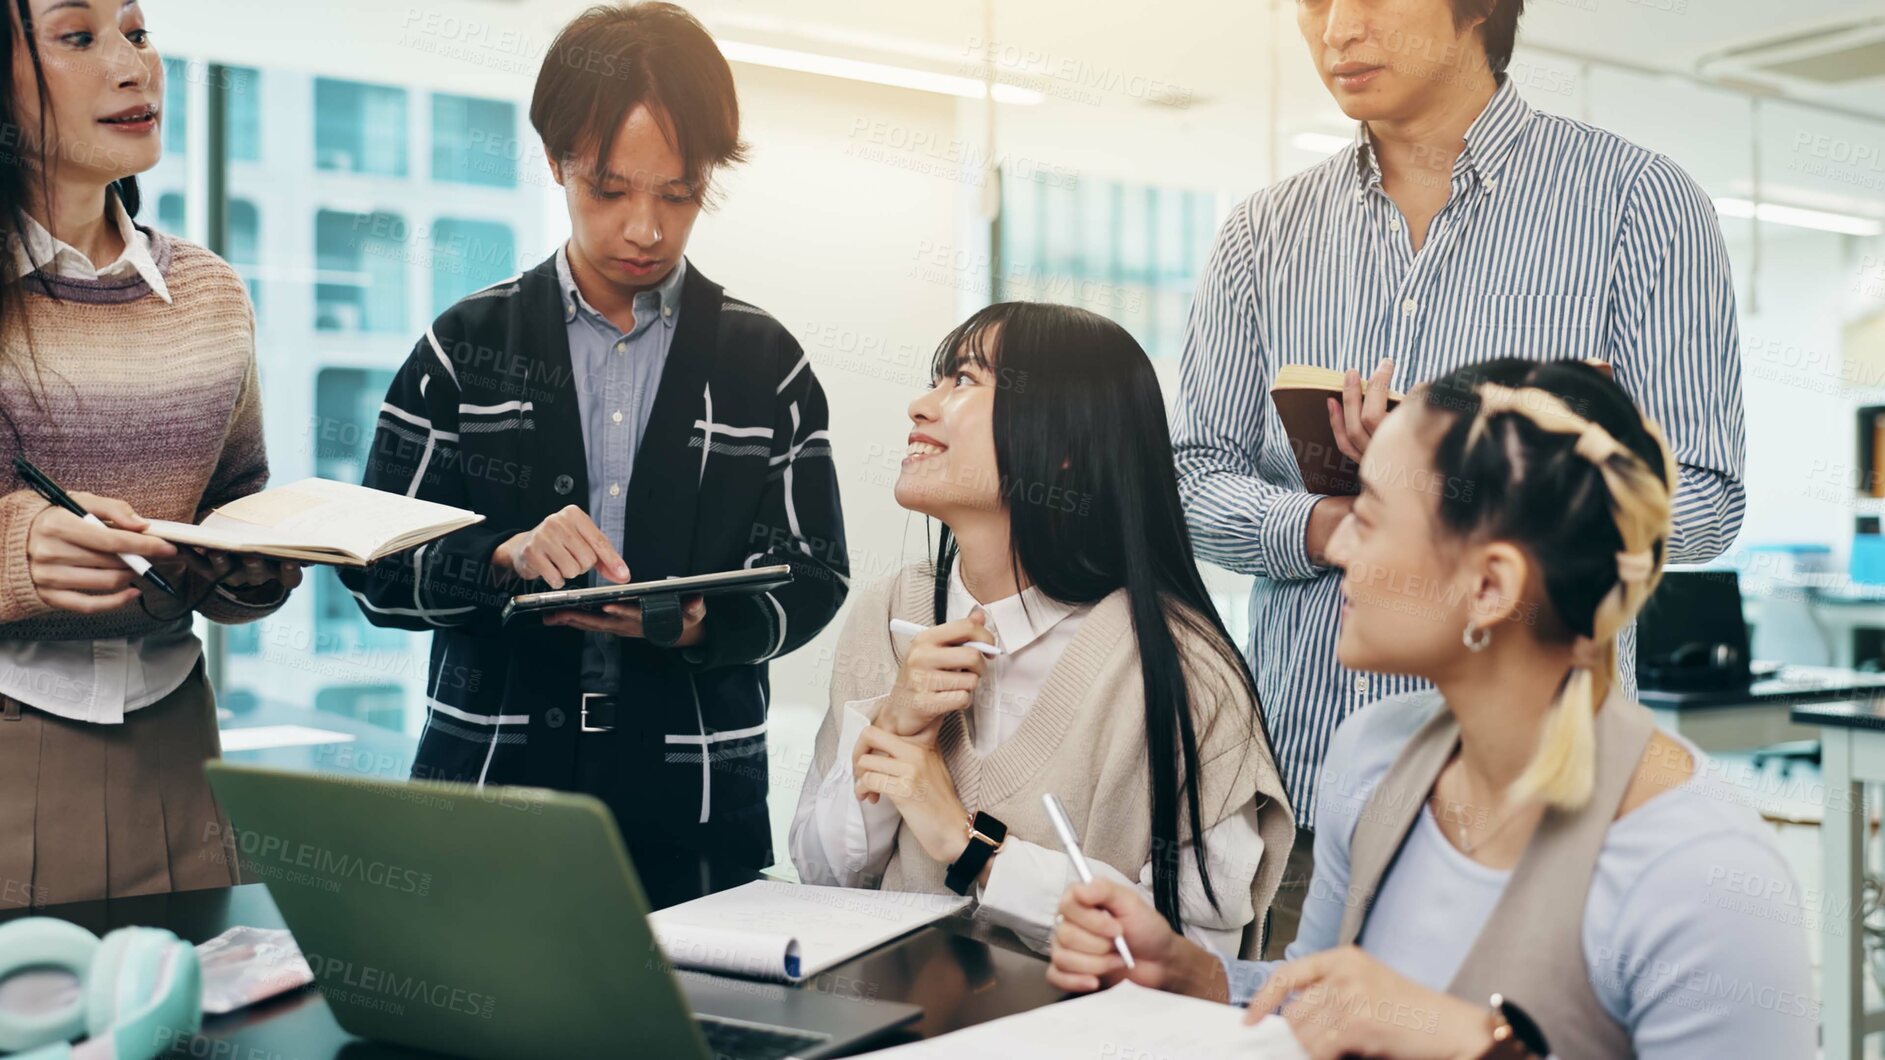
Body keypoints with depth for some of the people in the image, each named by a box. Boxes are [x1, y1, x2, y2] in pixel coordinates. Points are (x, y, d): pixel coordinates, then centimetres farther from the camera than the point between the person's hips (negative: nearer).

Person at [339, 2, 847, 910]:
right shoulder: (467, 347, 3)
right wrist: (505, 560, -18)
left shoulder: (764, 359, 3)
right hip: (487, 787, 0)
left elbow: (811, 581, 2)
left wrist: (696, 624, -17)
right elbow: (375, 568, 1)